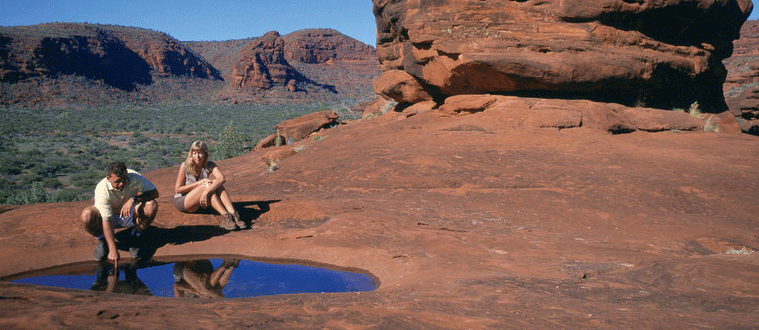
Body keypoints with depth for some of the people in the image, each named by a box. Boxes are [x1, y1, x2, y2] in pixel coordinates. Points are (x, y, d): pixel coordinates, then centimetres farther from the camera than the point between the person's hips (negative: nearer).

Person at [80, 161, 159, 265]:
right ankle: (102, 240, 0)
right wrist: (113, 250, -37)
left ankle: (135, 237, -3)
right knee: (87, 215, -33)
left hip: (130, 216, 2)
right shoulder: (102, 190, -31)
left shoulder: (134, 177, -24)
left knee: (152, 206, -28)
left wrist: (134, 199, -40)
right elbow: (107, 221, -33)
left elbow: (155, 192, -21)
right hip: (110, 216, -1)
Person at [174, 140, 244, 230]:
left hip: (201, 203, 4)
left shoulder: (210, 166, -8)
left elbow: (222, 179, -27)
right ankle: (225, 216, -41)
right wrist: (199, 183, -23)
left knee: (217, 184, -24)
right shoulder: (184, 167, -15)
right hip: (182, 201, -4)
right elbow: (177, 189, -14)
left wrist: (206, 192, -43)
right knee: (207, 185, -30)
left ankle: (232, 213, -39)